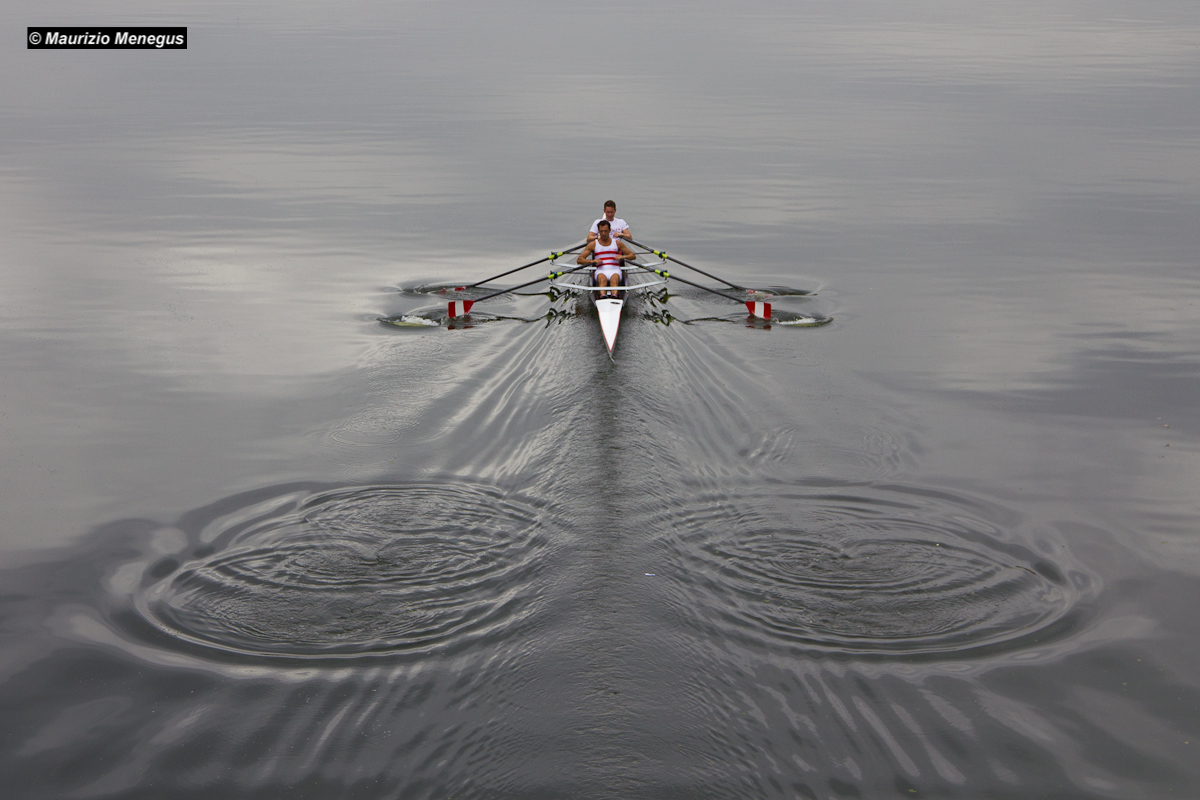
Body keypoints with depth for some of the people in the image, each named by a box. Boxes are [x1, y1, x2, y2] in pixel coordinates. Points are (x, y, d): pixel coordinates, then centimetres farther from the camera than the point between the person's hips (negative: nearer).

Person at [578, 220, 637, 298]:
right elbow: (579, 260, 8)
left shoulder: (617, 243, 17)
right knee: (602, 278, -37)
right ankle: (602, 295, -64)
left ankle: (614, 295, -65)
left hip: (615, 270, 0)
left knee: (614, 278, -37)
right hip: (600, 270, 0)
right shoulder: (593, 244, 14)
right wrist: (592, 261, -11)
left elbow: (633, 256, 18)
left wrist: (622, 257, -4)